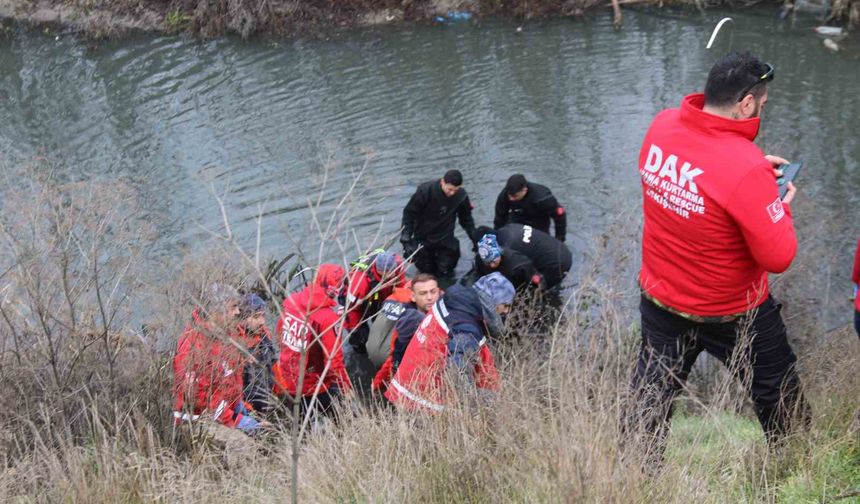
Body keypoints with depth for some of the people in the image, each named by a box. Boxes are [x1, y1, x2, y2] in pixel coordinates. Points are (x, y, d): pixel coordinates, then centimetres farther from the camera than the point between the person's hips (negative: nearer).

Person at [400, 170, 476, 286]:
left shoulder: (461, 195, -16)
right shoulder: (425, 191, -24)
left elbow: (466, 218, 2)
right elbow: (409, 214, -15)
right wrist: (406, 239, -18)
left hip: (445, 240, 2)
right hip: (423, 239, -2)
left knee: (445, 272, 4)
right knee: (427, 271, 9)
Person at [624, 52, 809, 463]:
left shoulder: (661, 126, -13)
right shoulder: (746, 170, -32)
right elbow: (778, 258, -25)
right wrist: (781, 206, -7)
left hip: (661, 299, 6)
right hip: (733, 313, -5)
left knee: (650, 395, 22)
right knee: (779, 397, 20)